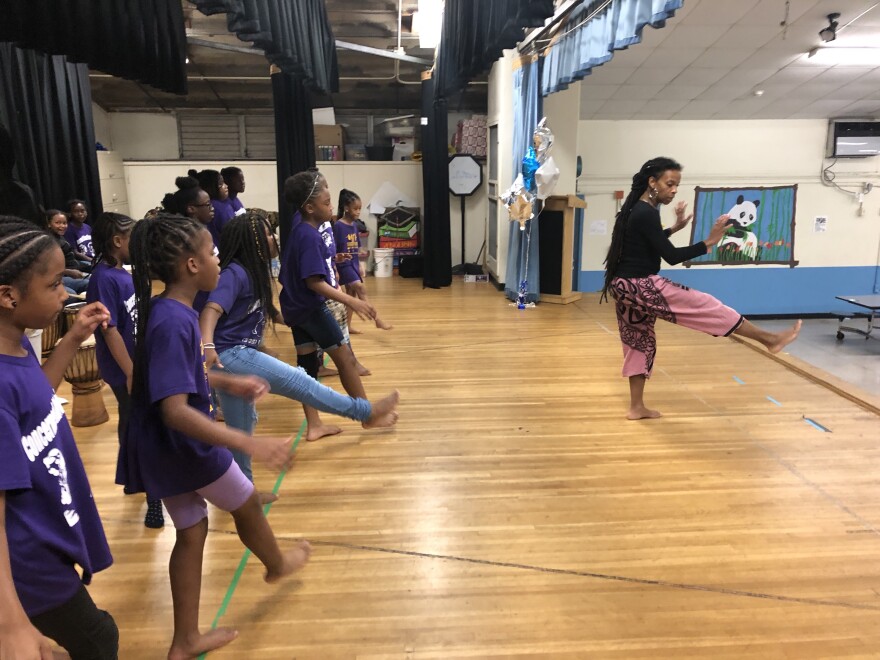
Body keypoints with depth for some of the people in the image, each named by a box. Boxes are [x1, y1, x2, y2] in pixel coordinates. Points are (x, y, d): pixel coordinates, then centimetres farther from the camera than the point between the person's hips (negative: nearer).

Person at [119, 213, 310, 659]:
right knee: (247, 504, 18)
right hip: (184, 445, -9)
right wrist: (250, 444, -41)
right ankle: (277, 564, 48)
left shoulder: (170, 311, 2)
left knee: (191, 532, 19)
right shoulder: (173, 323, -29)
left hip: (164, 448, 9)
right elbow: (175, 410, -35)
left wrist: (230, 383, 23)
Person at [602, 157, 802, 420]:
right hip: (640, 286, -10)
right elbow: (671, 256, -20)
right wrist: (709, 242, -19)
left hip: (626, 286, 10)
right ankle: (771, 339, 5)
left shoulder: (636, 209, 12)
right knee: (705, 307, -4)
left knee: (639, 341, 15)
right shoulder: (646, 213, -18)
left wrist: (675, 228, 23)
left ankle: (636, 407, 22)